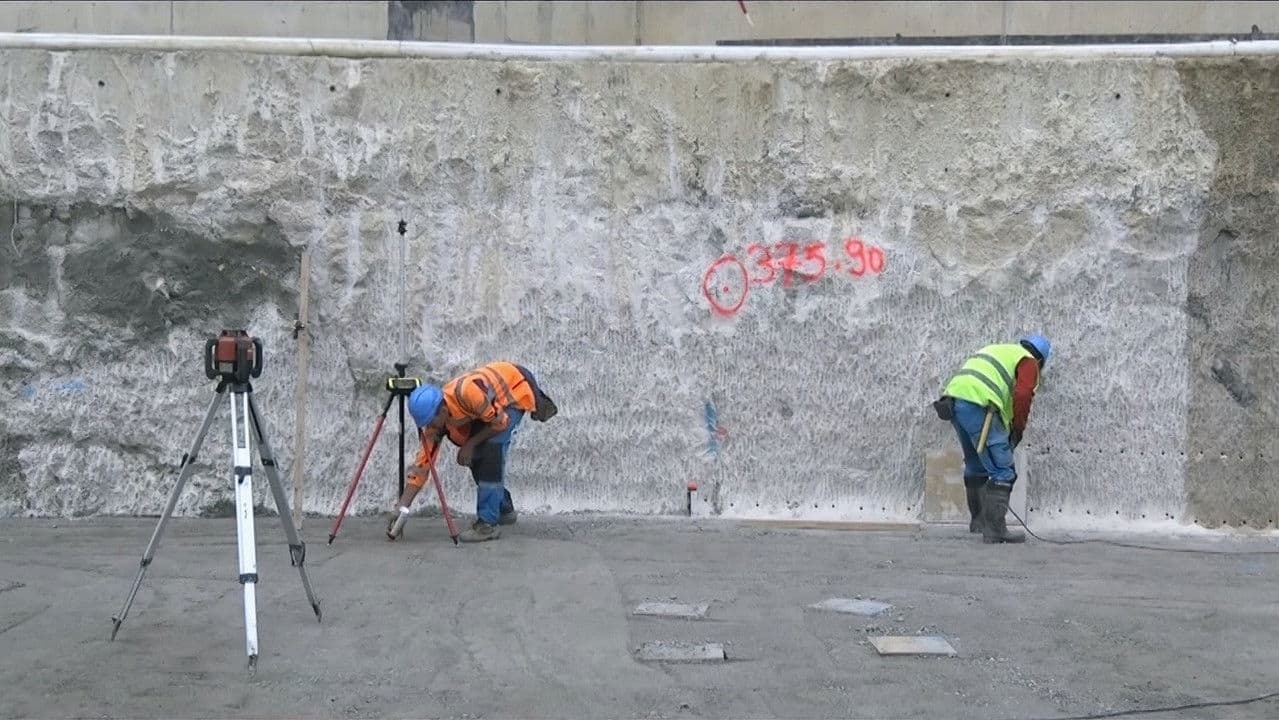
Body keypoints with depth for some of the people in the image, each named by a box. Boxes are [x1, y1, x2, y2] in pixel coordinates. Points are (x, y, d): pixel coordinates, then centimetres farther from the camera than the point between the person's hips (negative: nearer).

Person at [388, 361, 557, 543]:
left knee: (491, 448, -21)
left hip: (516, 388, -7)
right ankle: (504, 509, 25)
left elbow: (500, 422, -25)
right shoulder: (434, 420, -17)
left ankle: (488, 523, -16)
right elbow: (422, 464, -12)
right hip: (493, 399, 7)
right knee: (477, 457, 1)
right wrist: (401, 508, -15)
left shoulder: (466, 392, -39)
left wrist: (470, 444, -19)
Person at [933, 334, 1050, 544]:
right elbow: (1022, 395, -8)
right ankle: (994, 529, -9)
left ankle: (978, 520, 35)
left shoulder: (997, 349, 33)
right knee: (1003, 471, -4)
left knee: (975, 464, 24)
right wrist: (1018, 430, 3)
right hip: (977, 405, -8)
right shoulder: (1028, 362, 9)